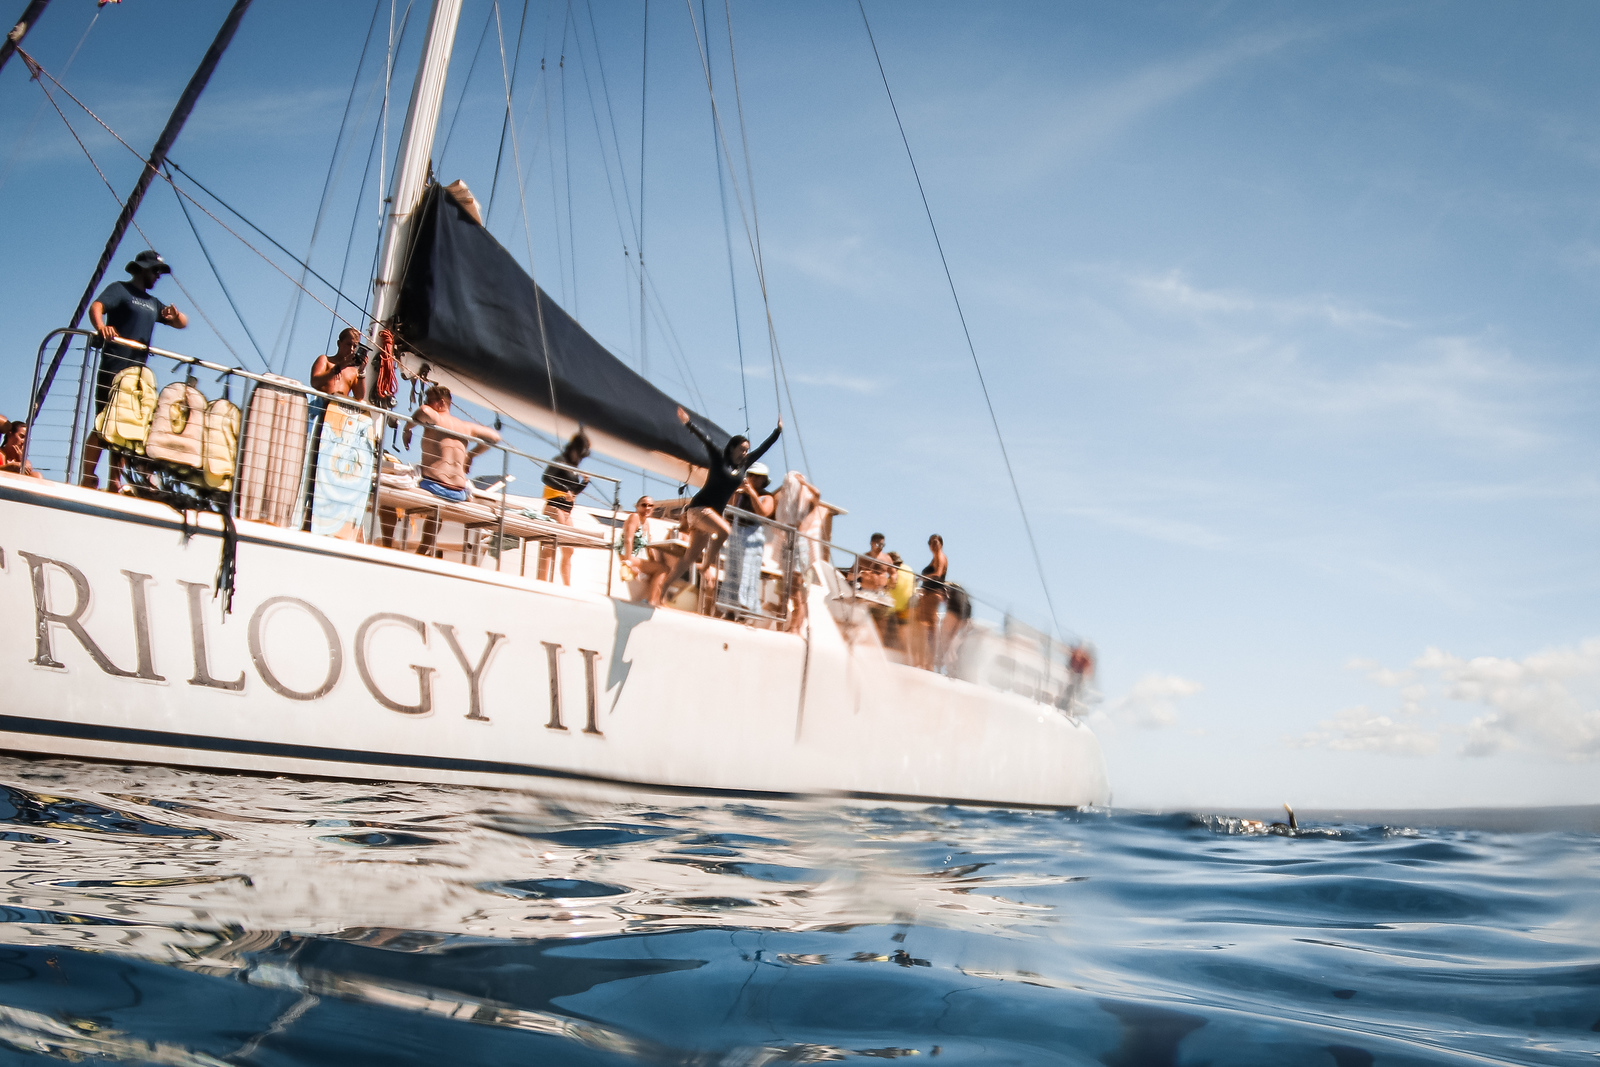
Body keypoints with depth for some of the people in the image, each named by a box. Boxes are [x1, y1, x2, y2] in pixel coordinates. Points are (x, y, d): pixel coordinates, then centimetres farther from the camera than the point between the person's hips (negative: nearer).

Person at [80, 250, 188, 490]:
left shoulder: (153, 303, 23)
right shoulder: (119, 289, 4)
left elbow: (182, 323, 23)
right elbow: (96, 307, -13)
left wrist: (175, 315, -2)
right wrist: (101, 326, -36)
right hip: (114, 369, -7)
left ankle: (115, 483, 8)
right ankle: (86, 480, -9)